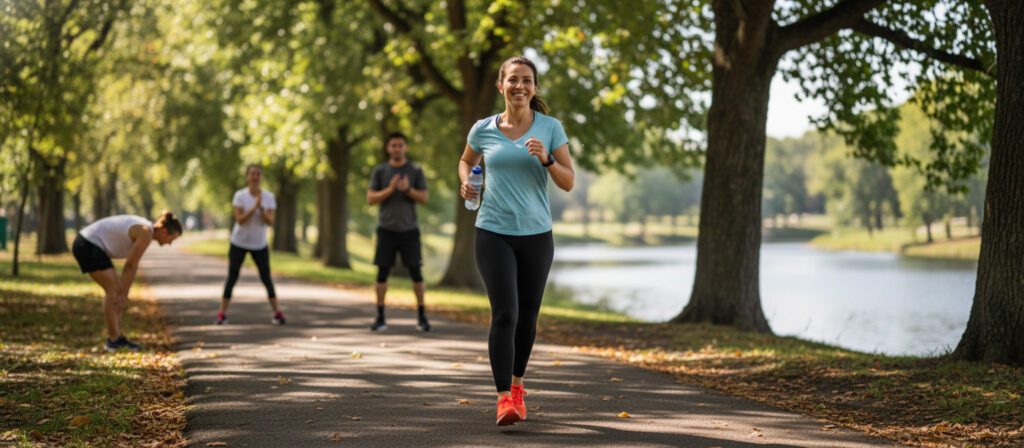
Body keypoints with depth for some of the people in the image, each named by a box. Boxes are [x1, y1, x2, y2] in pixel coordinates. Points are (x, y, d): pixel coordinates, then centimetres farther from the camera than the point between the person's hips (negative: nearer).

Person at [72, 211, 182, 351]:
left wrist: (123, 294, 11)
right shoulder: (146, 234, -17)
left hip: (86, 244, 10)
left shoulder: (143, 229, 13)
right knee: (114, 290, -9)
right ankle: (114, 340, -7)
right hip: (89, 246, -10)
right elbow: (130, 266, -16)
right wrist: (122, 294, -10)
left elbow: (133, 266, 14)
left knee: (114, 289, 11)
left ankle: (115, 336, 11)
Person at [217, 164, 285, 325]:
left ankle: (277, 313, 10)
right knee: (232, 278, -1)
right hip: (239, 243, -1)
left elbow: (270, 221, -13)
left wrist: (261, 208, -29)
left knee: (266, 278, 3)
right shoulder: (240, 196, -10)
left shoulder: (268, 197, -4)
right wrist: (254, 207, -29)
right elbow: (239, 219, -19)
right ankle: (222, 313, 2)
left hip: (260, 244, 1)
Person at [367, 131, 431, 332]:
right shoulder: (380, 171, 5)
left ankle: (421, 317, 6)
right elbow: (370, 199, 0)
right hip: (386, 229, 0)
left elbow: (424, 198, 1)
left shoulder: (415, 170, 5)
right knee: (382, 272, -1)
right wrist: (390, 189, -15)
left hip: (409, 229, 0)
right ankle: (380, 318, 5)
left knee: (416, 272, -3)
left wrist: (408, 189, -17)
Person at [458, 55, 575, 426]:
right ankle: (504, 399, -16)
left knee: (527, 316, 10)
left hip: (536, 234, 1)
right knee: (505, 313, -15)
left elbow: (568, 183, -1)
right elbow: (466, 160, 23)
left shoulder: (550, 128, 1)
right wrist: (465, 182, 2)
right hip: (493, 232, -1)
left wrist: (545, 158, -19)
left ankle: (516, 384, 33)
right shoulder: (483, 130, 2)